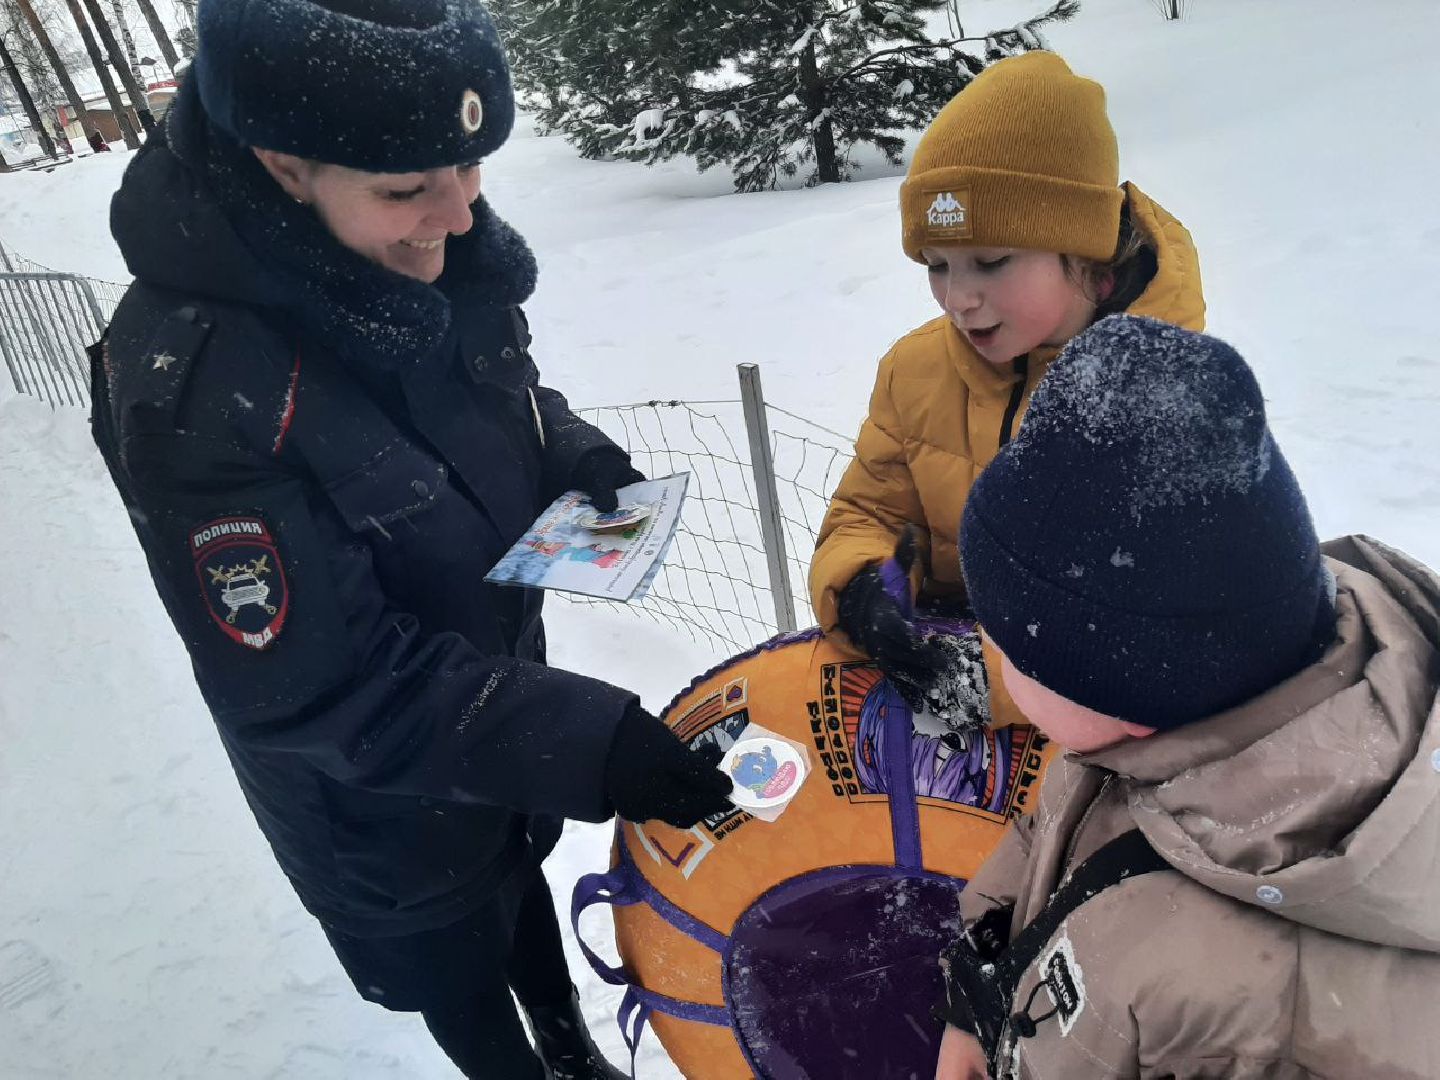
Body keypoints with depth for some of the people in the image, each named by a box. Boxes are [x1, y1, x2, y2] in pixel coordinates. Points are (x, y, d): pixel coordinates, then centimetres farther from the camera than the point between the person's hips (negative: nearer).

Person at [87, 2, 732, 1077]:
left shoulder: (435, 250, -16)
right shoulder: (192, 385, -36)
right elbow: (320, 690, -31)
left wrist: (571, 454, -15)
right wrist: (589, 745, -33)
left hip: (502, 684, 6)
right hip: (373, 789, -6)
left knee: (521, 878, 31)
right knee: (455, 964, 23)